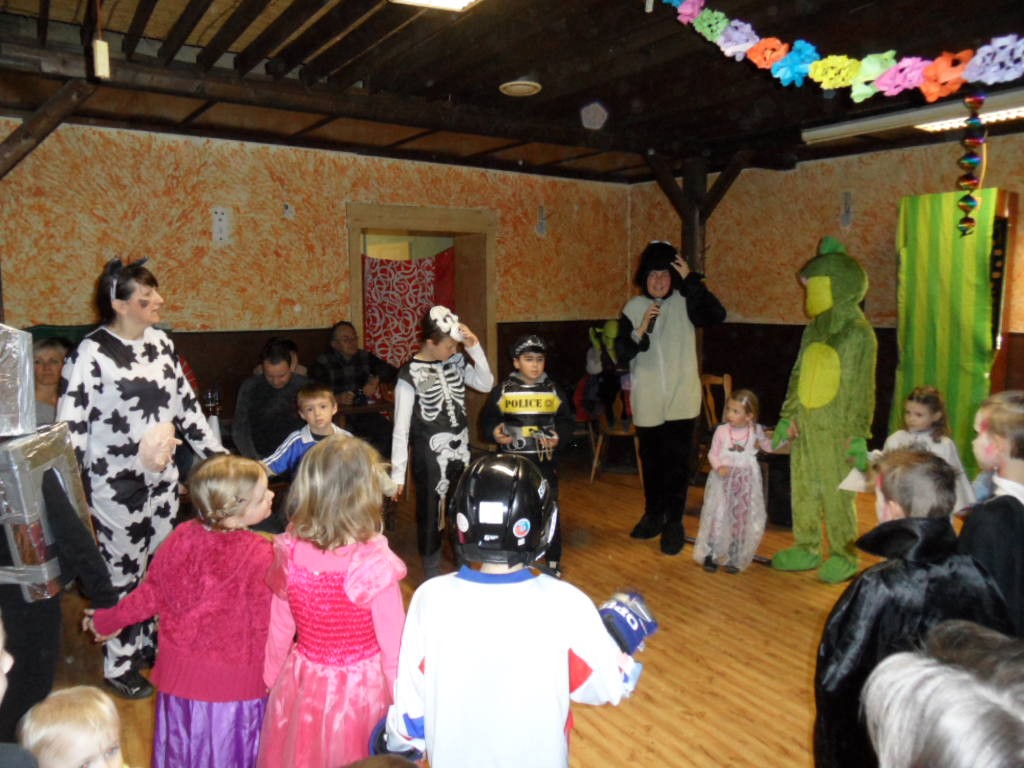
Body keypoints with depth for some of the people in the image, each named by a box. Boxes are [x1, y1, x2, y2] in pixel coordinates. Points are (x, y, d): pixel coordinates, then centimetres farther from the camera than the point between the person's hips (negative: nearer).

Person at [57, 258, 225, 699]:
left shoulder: (160, 343, 4)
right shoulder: (91, 353, -14)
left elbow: (187, 404, 11)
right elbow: (69, 427, -13)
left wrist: (216, 455, 10)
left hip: (163, 477, 6)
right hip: (116, 484, -6)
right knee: (123, 573, 7)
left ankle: (155, 644, 37)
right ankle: (120, 667, 27)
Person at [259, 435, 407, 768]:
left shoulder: (289, 556, -13)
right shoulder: (375, 565, -25)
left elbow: (279, 633, 0)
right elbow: (394, 646, -16)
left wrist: (272, 679, 18)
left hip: (301, 684, 4)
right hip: (359, 688, -3)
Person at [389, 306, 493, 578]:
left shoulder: (455, 361, 0)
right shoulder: (410, 375, -15)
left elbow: (486, 384, 0)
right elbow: (401, 427, -13)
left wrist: (475, 347, -10)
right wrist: (398, 472, -12)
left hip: (460, 451, 5)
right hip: (429, 456, -5)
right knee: (430, 516, 8)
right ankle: (433, 577, 24)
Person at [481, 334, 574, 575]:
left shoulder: (553, 390, 2)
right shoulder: (503, 391, -2)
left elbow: (567, 421, 7)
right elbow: (487, 418, 5)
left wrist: (559, 437, -11)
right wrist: (494, 432, -14)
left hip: (545, 461, 1)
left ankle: (553, 562, 25)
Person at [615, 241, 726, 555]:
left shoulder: (684, 303, -3)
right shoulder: (633, 308, 2)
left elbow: (717, 315, -21)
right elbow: (621, 353, -2)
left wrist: (691, 279, -22)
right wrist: (640, 331, -19)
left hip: (681, 399, -2)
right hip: (647, 401, 2)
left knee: (677, 461, 0)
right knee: (651, 461, 14)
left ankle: (674, 523, 12)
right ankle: (653, 515, 31)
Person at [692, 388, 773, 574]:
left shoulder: (756, 430, -2)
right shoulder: (721, 430, -6)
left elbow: (768, 446, 16)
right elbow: (713, 453, -2)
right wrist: (718, 466, -19)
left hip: (746, 481, 2)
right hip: (723, 479, -1)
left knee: (742, 519, 7)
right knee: (718, 516, -3)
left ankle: (734, 559, 19)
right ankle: (711, 555, 10)